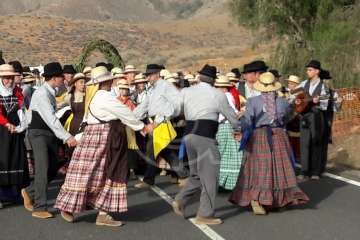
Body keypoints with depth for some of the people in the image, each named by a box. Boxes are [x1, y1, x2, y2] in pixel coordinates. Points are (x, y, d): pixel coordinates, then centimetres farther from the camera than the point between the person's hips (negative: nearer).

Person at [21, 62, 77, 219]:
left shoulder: (51, 93, 12)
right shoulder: (41, 93, -17)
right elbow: (51, 119, -24)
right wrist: (67, 137, -27)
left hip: (50, 134, 9)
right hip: (38, 134, -9)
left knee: (53, 168, 10)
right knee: (43, 169, -9)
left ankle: (30, 192, 28)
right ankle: (39, 208, -3)